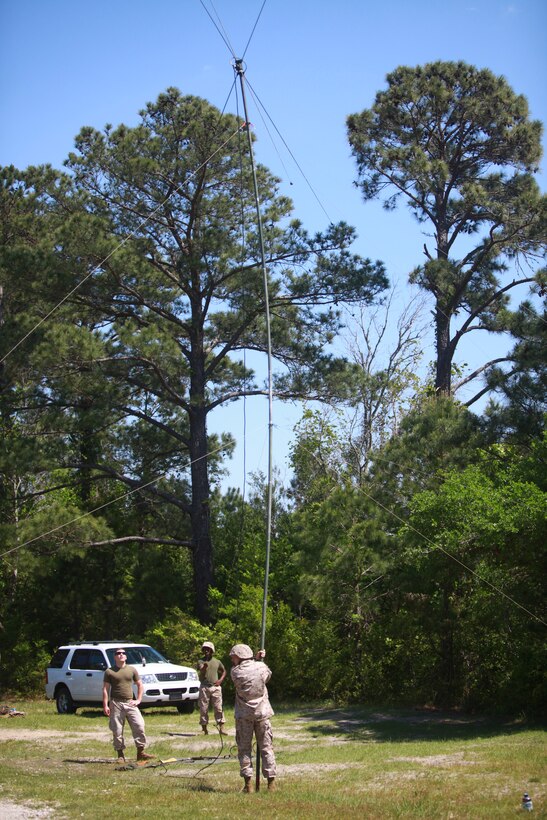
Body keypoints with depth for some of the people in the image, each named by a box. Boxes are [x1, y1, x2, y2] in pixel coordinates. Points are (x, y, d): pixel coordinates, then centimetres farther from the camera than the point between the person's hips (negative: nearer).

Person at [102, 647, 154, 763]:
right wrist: (105, 705, -7)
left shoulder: (132, 670, 10)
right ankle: (121, 755, 10)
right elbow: (105, 689, 1)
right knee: (117, 731, 0)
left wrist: (138, 700, 5)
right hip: (116, 704, -2)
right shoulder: (109, 672, 3)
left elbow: (140, 685, 16)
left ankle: (141, 752, 2)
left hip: (130, 703, 2)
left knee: (139, 727, -6)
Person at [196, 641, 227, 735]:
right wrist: (203, 669, -23)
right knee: (203, 709, 1)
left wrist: (220, 680, 5)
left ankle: (221, 728, -6)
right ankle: (204, 728, 9)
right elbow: (200, 676, -4)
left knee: (218, 708, -6)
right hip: (204, 687, 0)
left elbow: (224, 671, 21)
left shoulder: (217, 662, 7)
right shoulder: (200, 662, 3)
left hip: (215, 687, 0)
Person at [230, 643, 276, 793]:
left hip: (244, 715, -1)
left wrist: (256, 659, 11)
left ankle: (248, 783, 4)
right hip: (262, 713, 1)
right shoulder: (262, 667, -6)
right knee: (266, 747, 9)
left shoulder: (235, 672, -10)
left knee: (244, 748, 8)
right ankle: (271, 782, 8)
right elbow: (268, 676, 14)